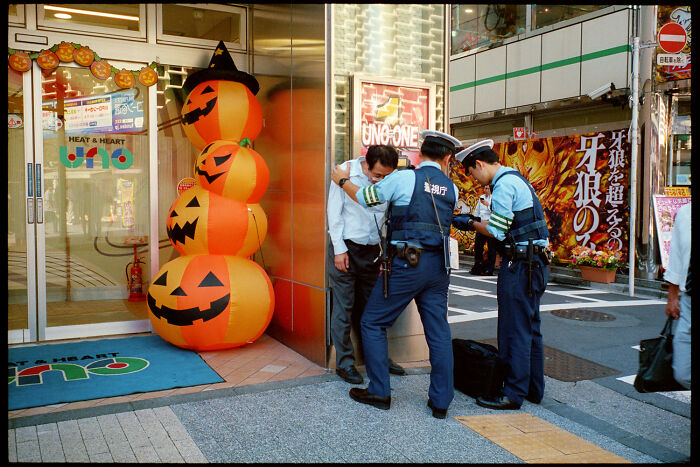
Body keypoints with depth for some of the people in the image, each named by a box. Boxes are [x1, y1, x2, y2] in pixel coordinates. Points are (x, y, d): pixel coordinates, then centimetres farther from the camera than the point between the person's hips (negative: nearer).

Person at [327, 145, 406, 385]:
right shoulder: (346, 172, -9)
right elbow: (334, 212, -6)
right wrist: (339, 249, -9)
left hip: (372, 250, 4)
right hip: (345, 248, -3)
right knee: (344, 306, 0)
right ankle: (345, 362, 10)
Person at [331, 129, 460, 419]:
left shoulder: (405, 178, -4)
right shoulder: (451, 189, 10)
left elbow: (365, 198, 8)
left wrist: (342, 181, 26)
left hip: (406, 263, -5)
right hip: (438, 265, 5)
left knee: (372, 323, 9)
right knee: (438, 332, 9)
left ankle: (379, 393, 12)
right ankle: (441, 402, 14)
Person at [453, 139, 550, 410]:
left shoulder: (504, 185, -14)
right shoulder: (516, 179, 18)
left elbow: (497, 231, -16)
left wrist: (470, 224, -2)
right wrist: (477, 222, 12)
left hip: (521, 263, -10)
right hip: (536, 262, 10)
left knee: (515, 331, -4)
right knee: (530, 328, 15)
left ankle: (513, 394, 2)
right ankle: (533, 388, 24)